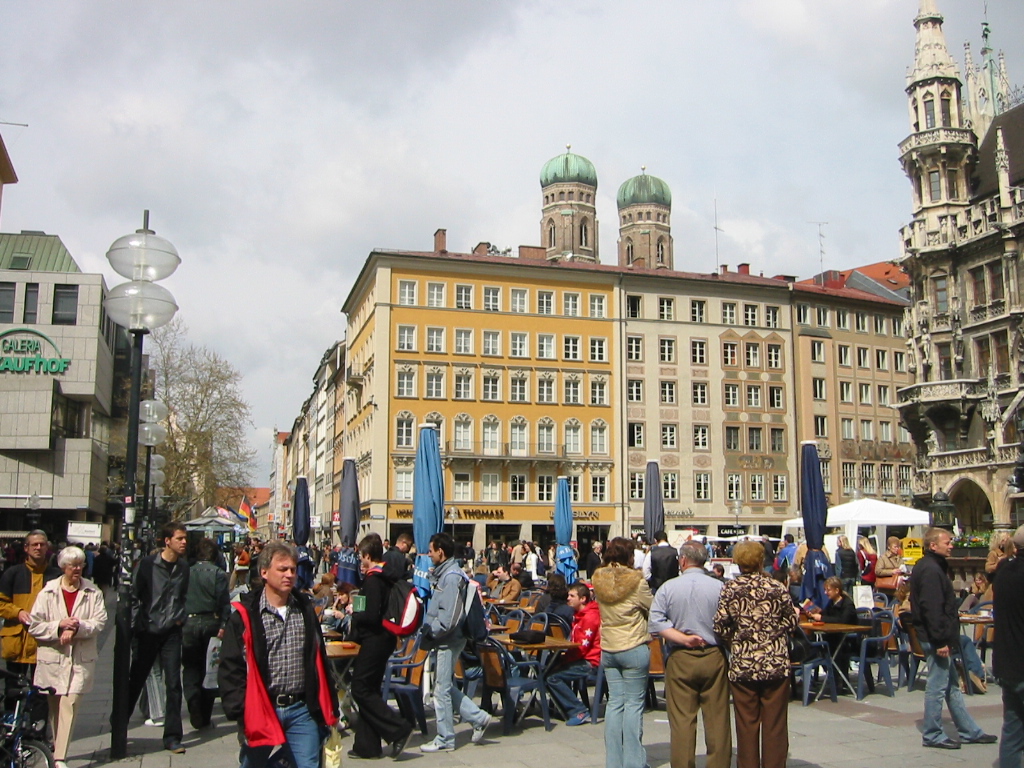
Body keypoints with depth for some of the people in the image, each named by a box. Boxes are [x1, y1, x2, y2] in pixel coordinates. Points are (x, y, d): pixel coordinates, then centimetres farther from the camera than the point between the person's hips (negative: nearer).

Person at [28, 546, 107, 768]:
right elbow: (35, 626, -2)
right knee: (54, 706, 14)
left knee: (70, 704, -10)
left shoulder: (93, 592, 1)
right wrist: (59, 626, -16)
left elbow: (100, 621, -4)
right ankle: (55, 746, 34)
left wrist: (77, 627, -19)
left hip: (80, 658, -1)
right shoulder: (48, 593, 1)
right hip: (52, 658, 1)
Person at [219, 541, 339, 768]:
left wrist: (328, 706, 13)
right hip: (259, 711, -3)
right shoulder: (245, 616, -7)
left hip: (302, 710, 3)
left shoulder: (305, 610, 7)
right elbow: (230, 667, -6)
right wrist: (239, 711, -12)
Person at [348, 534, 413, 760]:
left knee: (361, 689, -3)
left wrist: (354, 614, -6)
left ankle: (398, 729, -4)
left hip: (374, 640, -10)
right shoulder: (388, 576, 10)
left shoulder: (373, 579, -17)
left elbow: (371, 615, -22)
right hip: (384, 639, 10)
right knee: (369, 690, 13)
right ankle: (367, 746, 17)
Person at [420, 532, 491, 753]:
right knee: (445, 686, 16)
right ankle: (478, 717, 22)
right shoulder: (442, 574, 12)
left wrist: (429, 633, -16)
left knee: (442, 689, 0)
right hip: (444, 640, 10)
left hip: (448, 641, -10)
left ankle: (445, 739, 11)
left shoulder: (451, 577, -19)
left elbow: (448, 617, -24)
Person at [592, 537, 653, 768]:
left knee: (615, 702, 10)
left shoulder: (599, 580, 2)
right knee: (634, 703, 2)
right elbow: (652, 607, -3)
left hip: (608, 650, 5)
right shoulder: (635, 581, -13)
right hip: (634, 648, -5)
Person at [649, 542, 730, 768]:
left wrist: (683, 638, -11)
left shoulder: (668, 588, -2)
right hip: (714, 658, 0)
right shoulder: (719, 587, -3)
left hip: (680, 659, 0)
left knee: (682, 721, 4)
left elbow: (656, 623, -10)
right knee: (717, 720, 7)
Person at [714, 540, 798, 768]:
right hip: (776, 663, 0)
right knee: (775, 724, 7)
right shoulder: (777, 587, -1)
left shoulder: (730, 589, -3)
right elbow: (791, 622, 3)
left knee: (746, 724, 8)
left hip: (743, 664, 0)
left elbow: (720, 626, -5)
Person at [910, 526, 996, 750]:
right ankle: (932, 735, 7)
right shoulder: (931, 570, -19)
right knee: (937, 687, -2)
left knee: (952, 686, 16)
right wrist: (940, 640, -24)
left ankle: (969, 731, 25)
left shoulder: (931, 566, 16)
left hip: (938, 637, 11)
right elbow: (932, 609, -24)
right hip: (936, 638, -11)